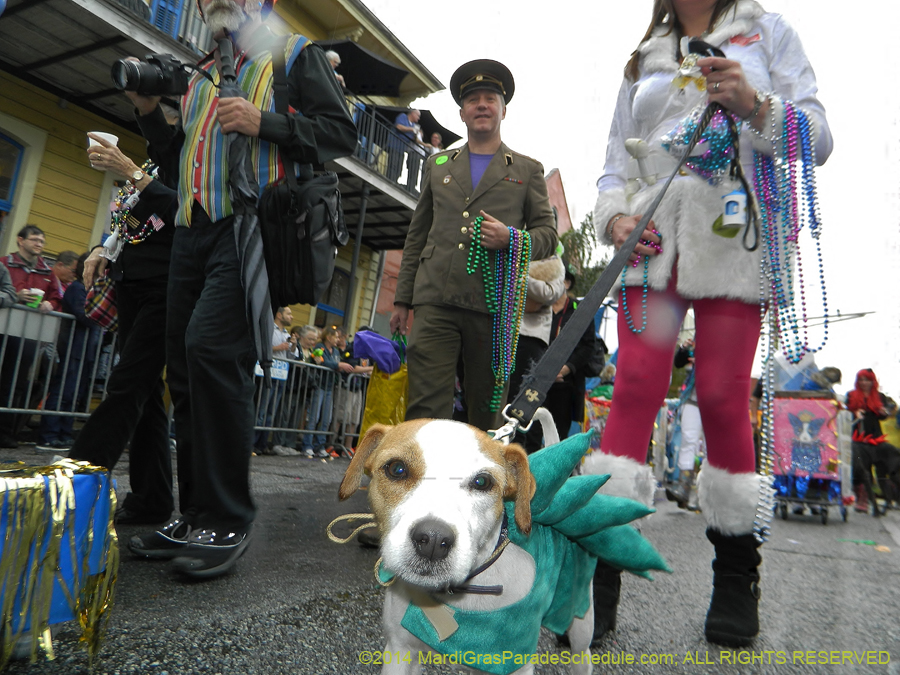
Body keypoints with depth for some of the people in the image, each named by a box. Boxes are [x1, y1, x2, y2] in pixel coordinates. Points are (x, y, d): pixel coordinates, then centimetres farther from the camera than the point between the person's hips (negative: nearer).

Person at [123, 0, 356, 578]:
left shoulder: (296, 55, 13)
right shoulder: (201, 78, 30)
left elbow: (342, 133, 0)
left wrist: (263, 123, -10)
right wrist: (150, 112, 16)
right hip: (193, 229, 7)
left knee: (212, 348, -24)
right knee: (186, 365, 1)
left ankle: (228, 520, -14)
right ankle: (196, 515, 11)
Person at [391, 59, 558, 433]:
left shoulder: (528, 170, 15)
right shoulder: (437, 164, 20)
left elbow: (548, 234, 11)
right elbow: (416, 235, 19)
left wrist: (511, 238, -12)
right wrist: (402, 299, 14)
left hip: (494, 306, -1)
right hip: (435, 303, 1)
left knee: (486, 414, 5)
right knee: (425, 408, -8)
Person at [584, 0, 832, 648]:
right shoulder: (642, 62, 25)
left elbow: (818, 137, 8)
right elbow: (614, 166, 20)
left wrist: (754, 106, -11)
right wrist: (617, 218, -1)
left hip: (734, 234, -2)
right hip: (651, 237, 2)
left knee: (723, 395, -7)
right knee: (635, 386, -11)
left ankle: (737, 575, 9)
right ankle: (602, 560, -10)